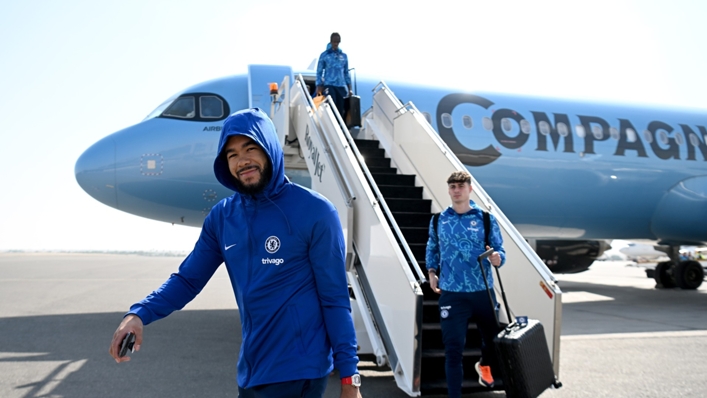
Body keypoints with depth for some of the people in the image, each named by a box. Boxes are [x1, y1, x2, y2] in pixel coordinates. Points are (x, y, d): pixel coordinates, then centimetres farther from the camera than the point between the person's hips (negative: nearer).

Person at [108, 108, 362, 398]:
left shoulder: (314, 211, -12)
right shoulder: (221, 217, 3)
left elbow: (335, 299, -10)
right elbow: (187, 279, 5)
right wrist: (138, 314, -13)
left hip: (297, 371, -5)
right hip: (251, 371, 6)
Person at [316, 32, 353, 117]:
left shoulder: (344, 56, 13)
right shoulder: (324, 55, 3)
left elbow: (346, 72, 18)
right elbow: (319, 72, 5)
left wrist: (349, 88, 13)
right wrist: (319, 87, -3)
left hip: (341, 86, 4)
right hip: (329, 85, -3)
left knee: (340, 109, 0)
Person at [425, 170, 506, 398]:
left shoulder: (486, 219, -1)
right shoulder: (438, 220, 3)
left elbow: (500, 251, 0)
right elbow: (432, 248, 17)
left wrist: (497, 258, -22)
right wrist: (432, 272, 3)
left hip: (483, 292, 1)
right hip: (452, 294, -1)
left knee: (494, 339, 17)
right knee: (453, 349, -4)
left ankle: (484, 365, 52)